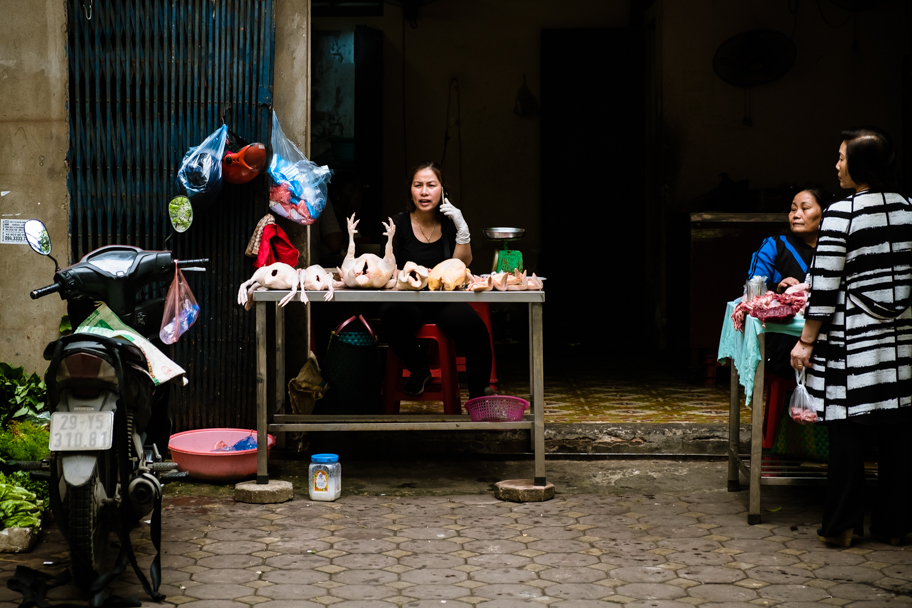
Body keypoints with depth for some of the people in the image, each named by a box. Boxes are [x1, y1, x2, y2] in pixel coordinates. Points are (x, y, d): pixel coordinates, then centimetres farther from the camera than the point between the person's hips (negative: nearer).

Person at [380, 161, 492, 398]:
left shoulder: (449, 222, 9)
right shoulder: (399, 224, 4)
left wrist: (462, 229, -14)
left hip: (446, 302, 1)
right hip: (409, 301, -1)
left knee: (475, 328, -32)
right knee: (390, 315, -36)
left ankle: (478, 397, -14)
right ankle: (418, 368, -6)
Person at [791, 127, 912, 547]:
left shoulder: (841, 213, -10)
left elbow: (825, 287, -11)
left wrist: (806, 342, -4)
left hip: (854, 340, -5)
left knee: (847, 433, 2)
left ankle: (841, 526, 7)